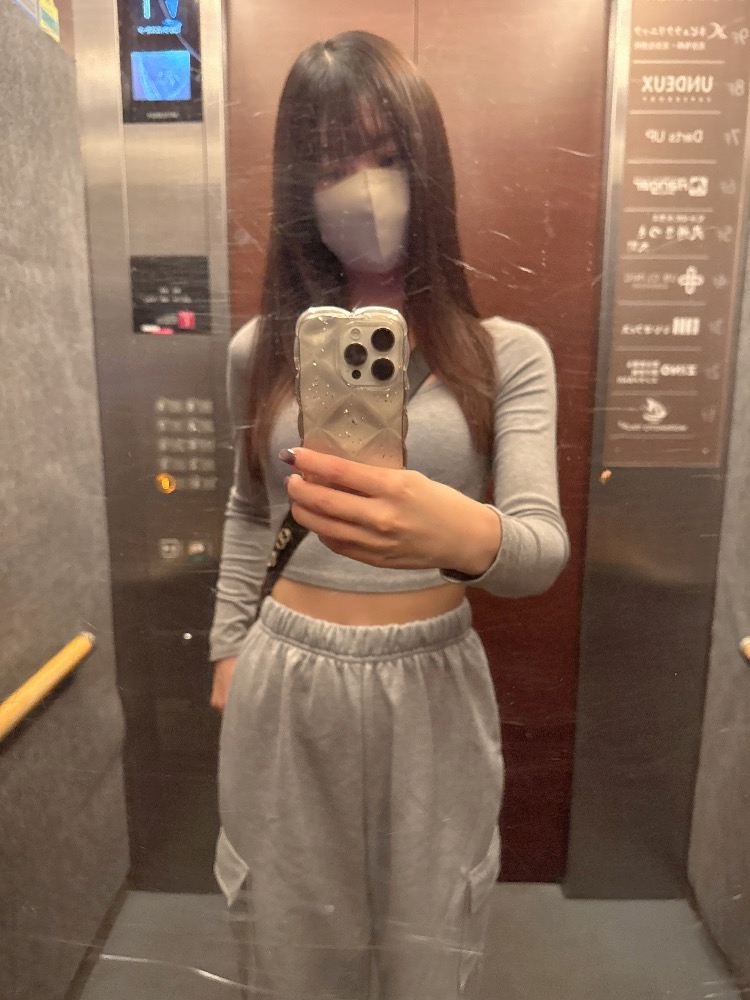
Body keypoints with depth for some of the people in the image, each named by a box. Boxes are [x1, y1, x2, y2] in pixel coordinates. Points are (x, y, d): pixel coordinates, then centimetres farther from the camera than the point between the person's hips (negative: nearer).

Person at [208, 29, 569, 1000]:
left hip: (432, 690, -1)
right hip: (285, 690, 2)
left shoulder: (507, 353, -6)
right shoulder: (261, 349, 0)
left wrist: (468, 536, -37)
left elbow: (545, 547, -15)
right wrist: (228, 647, 14)